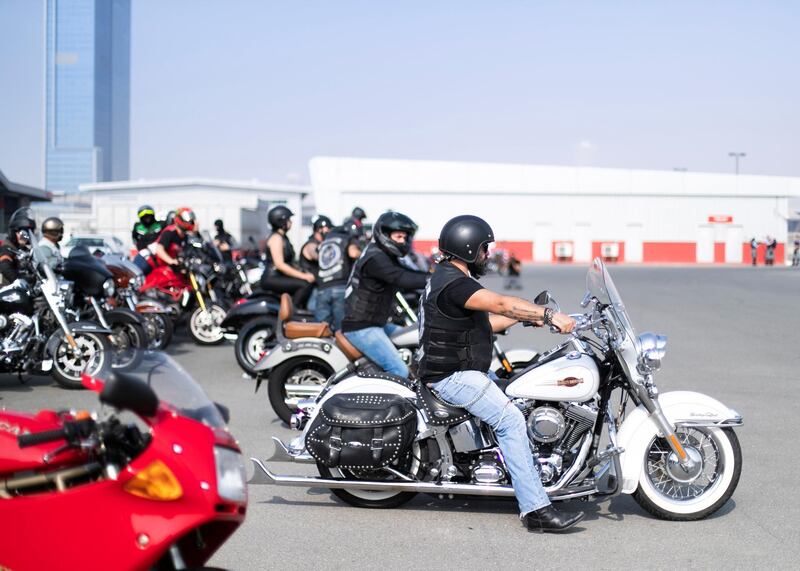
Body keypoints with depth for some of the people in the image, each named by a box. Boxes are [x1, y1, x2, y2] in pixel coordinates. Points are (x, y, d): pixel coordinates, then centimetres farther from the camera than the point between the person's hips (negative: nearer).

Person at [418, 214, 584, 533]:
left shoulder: (449, 278, 17)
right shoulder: (454, 283, -18)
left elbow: (485, 323, 20)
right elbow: (501, 304, -29)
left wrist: (529, 315, 11)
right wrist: (550, 316, -29)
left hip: (464, 372, 12)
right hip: (453, 376, -12)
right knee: (511, 420, -21)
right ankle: (535, 510, -26)